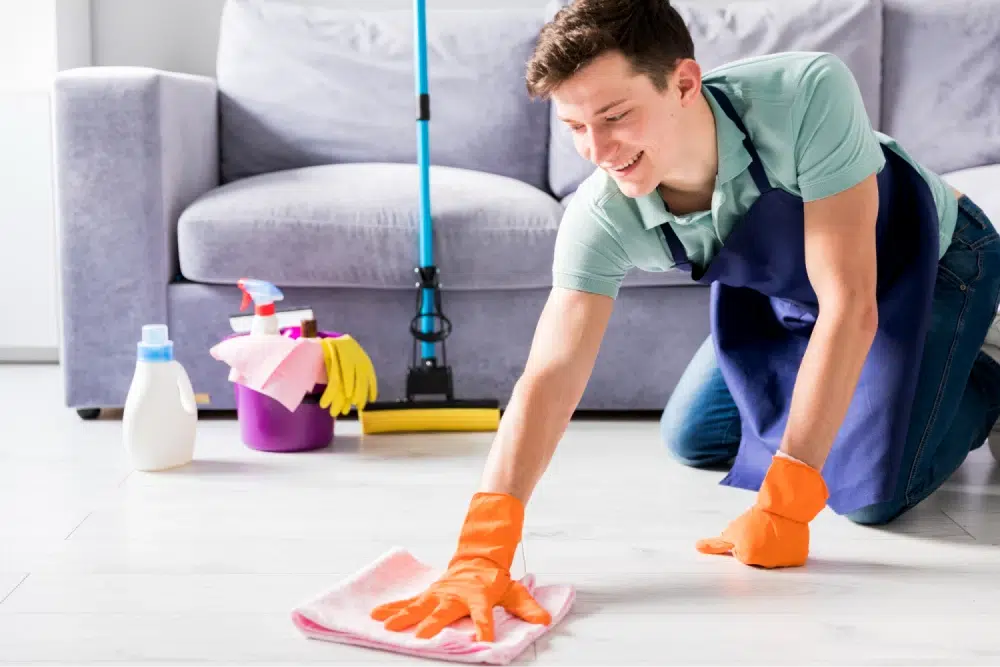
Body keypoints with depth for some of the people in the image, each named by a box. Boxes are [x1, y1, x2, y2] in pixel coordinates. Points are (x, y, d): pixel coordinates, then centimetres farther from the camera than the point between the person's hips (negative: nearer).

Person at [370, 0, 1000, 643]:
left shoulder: (808, 92, -42)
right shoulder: (602, 218, -30)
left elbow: (849, 306, -41)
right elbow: (549, 377, -36)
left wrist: (783, 504, -38)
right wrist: (482, 555, -50)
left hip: (927, 261, -4)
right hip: (785, 295, 5)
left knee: (870, 493, -17)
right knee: (691, 440, 11)